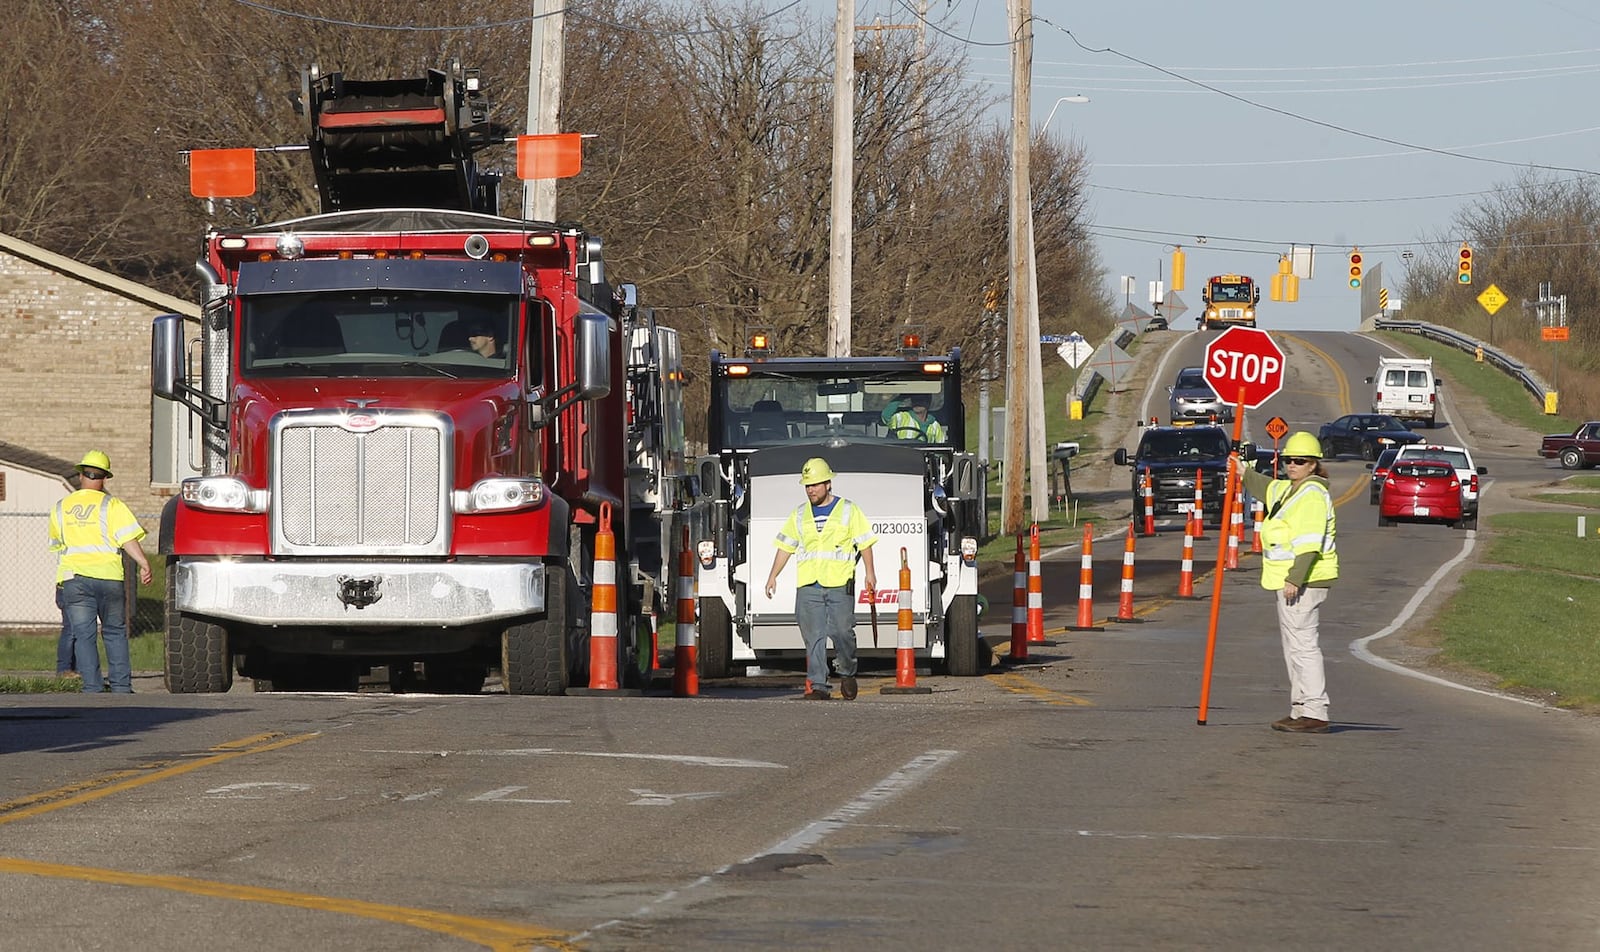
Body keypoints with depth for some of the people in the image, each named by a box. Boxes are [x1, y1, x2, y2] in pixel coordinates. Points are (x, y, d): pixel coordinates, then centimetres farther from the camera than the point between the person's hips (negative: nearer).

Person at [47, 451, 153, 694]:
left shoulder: (60, 508, 11)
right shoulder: (112, 505, -1)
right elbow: (128, 539, -11)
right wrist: (144, 564, -11)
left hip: (73, 577, 1)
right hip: (108, 574, -1)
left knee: (83, 634, 0)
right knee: (115, 632, 9)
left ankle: (91, 688, -7)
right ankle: (121, 686, 6)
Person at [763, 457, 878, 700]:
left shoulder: (848, 510, 6)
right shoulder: (799, 514, 16)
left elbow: (864, 543, 7)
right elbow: (785, 546, 20)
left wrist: (870, 573, 0)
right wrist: (773, 576, 14)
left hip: (840, 583, -3)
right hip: (808, 586, 3)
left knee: (842, 632, -6)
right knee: (813, 637, -4)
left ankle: (847, 674, 18)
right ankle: (817, 686, -4)